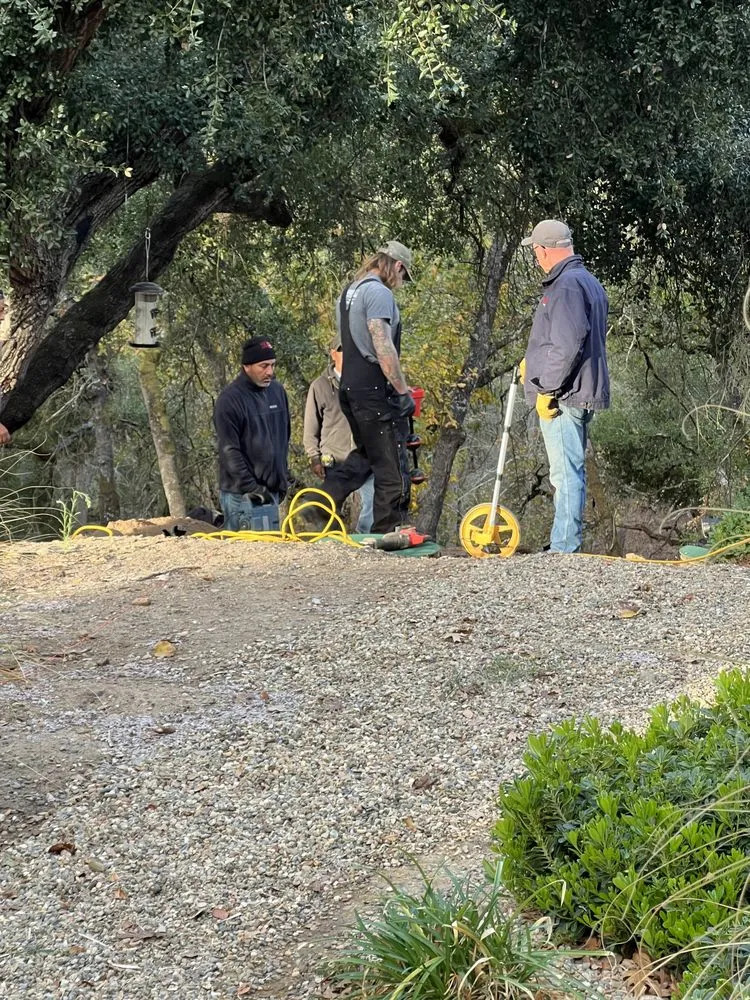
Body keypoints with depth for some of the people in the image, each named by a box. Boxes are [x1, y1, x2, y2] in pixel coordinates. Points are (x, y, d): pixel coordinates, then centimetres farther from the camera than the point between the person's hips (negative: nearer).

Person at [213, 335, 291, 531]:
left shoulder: (277, 391, 9)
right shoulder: (230, 399, -12)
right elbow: (229, 451, -15)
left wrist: (283, 477, 17)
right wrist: (251, 487, -18)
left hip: (272, 491, 7)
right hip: (240, 494, -7)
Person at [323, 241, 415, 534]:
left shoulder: (348, 293, 18)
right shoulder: (379, 292, -13)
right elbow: (383, 346, -22)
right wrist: (403, 391, -18)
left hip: (349, 387, 9)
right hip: (375, 389, -9)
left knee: (365, 454, 22)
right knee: (392, 465, -3)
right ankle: (390, 532, 0)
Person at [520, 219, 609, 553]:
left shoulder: (566, 285, -16)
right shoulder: (589, 281, 18)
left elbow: (567, 346, -23)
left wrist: (547, 389, -18)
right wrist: (534, 362, 27)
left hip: (563, 397, -11)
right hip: (585, 394, 11)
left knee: (566, 472, -9)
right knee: (572, 471, 16)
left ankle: (563, 548, -8)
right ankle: (570, 543, 24)